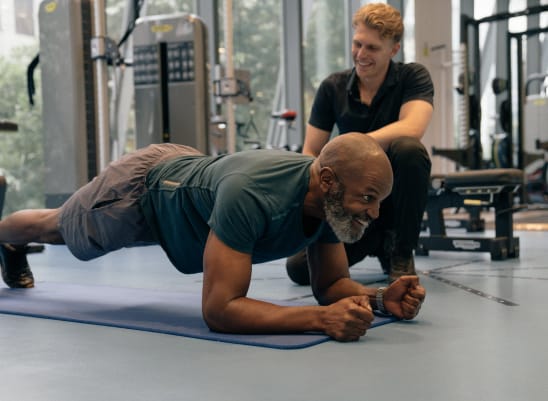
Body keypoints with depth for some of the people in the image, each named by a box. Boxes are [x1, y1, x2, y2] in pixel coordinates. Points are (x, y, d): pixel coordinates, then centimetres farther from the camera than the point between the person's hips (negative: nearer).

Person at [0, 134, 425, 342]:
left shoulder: (333, 200, -26)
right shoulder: (251, 194, -50)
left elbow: (330, 283, -13)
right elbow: (219, 309, -50)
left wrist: (379, 298, -34)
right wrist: (321, 318, -59)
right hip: (140, 189, -6)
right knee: (59, 229, 28)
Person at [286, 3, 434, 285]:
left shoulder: (413, 77, -7)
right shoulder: (332, 88, 0)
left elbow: (411, 129, -27)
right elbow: (310, 153, 0)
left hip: (397, 194, -3)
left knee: (408, 150, -35)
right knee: (300, 268, -14)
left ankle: (401, 255, -14)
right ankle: (376, 243, 16)